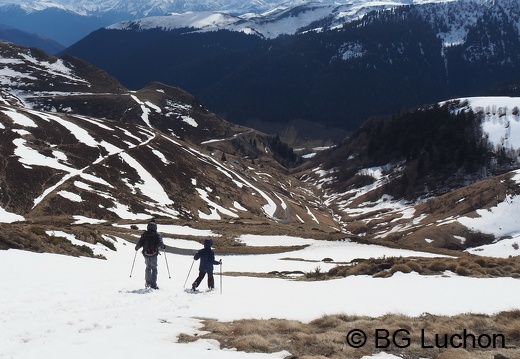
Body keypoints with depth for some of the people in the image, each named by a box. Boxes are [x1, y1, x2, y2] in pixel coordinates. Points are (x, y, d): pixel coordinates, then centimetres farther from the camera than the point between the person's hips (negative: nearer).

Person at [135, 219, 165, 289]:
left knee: (148, 268, 21)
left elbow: (140, 244, -2)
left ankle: (148, 282, 21)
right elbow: (160, 244, -15)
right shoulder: (157, 234, -8)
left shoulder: (144, 234, -2)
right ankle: (153, 284, 1)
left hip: (146, 254, 2)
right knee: (154, 269, 7)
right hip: (154, 255, -2)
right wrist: (163, 246, 8)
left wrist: (136, 248, 19)